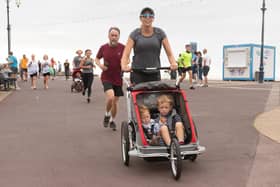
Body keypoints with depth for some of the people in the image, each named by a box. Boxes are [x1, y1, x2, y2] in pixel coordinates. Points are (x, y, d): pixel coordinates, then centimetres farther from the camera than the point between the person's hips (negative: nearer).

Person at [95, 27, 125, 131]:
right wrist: (100, 65, -8)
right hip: (106, 77, -1)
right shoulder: (103, 47, -2)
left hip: (118, 78, 1)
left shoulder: (122, 48, -8)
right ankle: (107, 115, 6)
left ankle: (112, 120, 34)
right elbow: (97, 59, 13)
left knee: (115, 102, 10)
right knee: (110, 97, -23)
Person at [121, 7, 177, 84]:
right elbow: (126, 54, -7)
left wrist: (173, 64, -21)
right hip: (138, 74, -1)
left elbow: (169, 53, 1)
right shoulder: (135, 34, 2)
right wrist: (124, 66, -28)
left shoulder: (160, 33, 4)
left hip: (155, 74, 1)